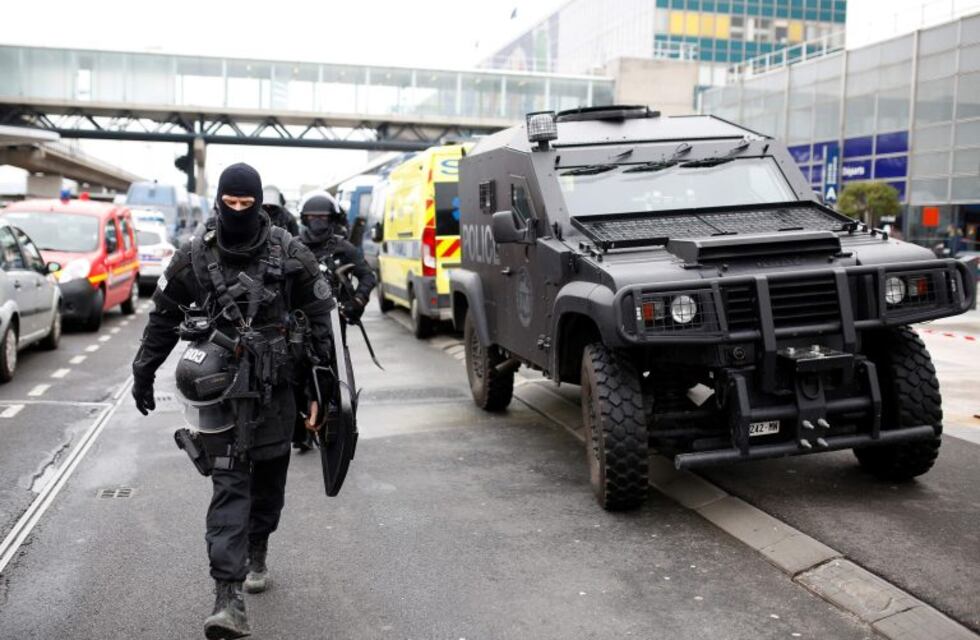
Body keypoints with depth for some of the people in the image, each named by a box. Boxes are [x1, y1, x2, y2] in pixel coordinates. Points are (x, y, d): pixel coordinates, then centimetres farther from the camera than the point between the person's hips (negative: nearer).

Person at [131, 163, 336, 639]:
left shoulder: (289, 254, -3)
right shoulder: (194, 257, 0)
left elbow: (319, 312, 4)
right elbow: (163, 318, 10)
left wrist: (326, 370, 3)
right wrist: (143, 373, 14)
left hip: (275, 386, 1)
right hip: (220, 387, -1)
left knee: (268, 474, 13)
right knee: (229, 483, -8)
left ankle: (257, 553, 38)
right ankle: (228, 597, -11)